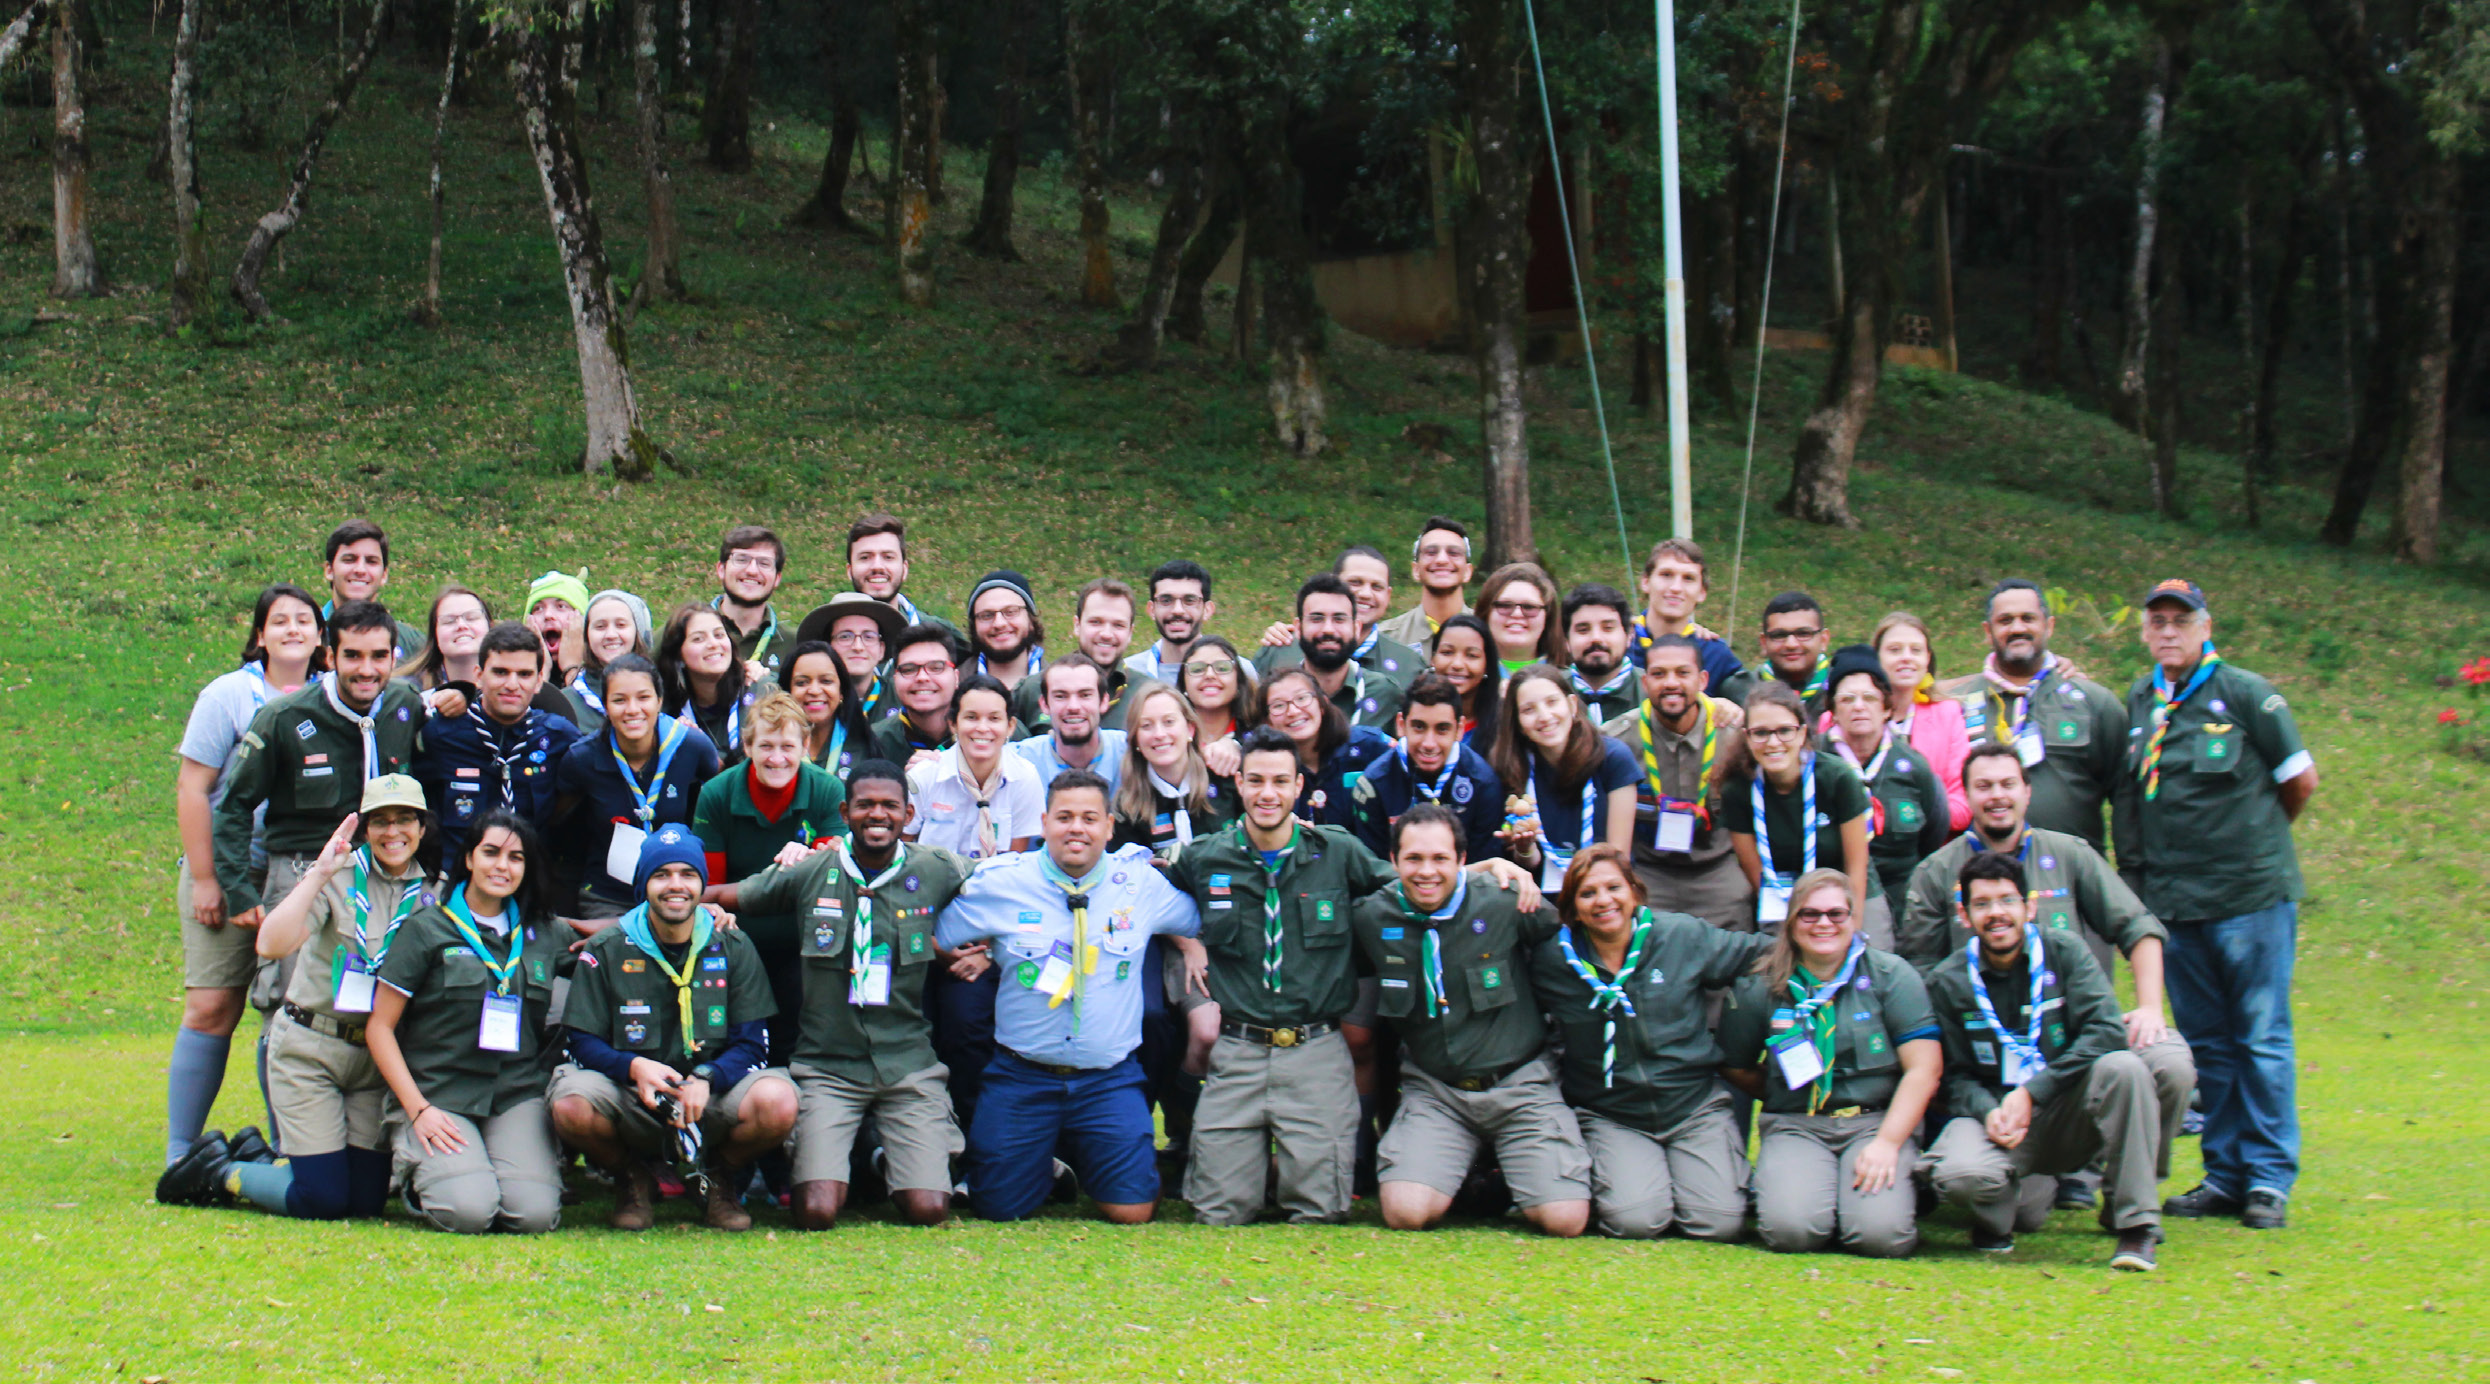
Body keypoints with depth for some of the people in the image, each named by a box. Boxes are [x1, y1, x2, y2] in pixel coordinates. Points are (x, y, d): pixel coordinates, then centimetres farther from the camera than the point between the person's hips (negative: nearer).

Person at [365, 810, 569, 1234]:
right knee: (469, 1211, -25)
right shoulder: (427, 929, 2)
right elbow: (379, 1027, 0)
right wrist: (418, 1109, -10)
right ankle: (416, 1178, 8)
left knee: (535, 1214, -23)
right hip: (440, 1097, -2)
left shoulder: (544, 936, 13)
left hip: (518, 1098, 2)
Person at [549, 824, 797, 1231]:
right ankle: (632, 1181, 2)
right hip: (632, 1102, 0)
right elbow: (585, 1043, -1)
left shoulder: (733, 948, 4)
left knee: (776, 1102, -32)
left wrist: (705, 1079, -23)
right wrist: (635, 1067, -23)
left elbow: (752, 1043, -1)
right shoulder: (606, 950, 3)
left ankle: (721, 1180, 3)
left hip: (712, 1097, 0)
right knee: (572, 1104, -34)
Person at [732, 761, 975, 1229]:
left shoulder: (937, 871, 1)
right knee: (816, 1213, -17)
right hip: (827, 1065, -1)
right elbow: (727, 899, 14)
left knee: (928, 1210, -13)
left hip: (909, 1063, 1)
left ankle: (891, 1164, 22)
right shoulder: (808, 873, 1)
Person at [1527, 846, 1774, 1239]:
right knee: (1636, 1220, -25)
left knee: (1721, 1221, -17)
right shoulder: (1553, 959, -5)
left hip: (1695, 1107, 1)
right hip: (1608, 1116, -1)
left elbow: (1762, 953, 7)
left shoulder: (1683, 937, -3)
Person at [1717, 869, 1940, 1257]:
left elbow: (1923, 1070, -4)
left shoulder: (1890, 975, 1)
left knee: (1882, 1234, -27)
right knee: (1791, 1229, -29)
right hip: (1794, 1126, 0)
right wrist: (1784, 1095, 9)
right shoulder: (1758, 989, 4)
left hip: (1878, 1120, 0)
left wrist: (1887, 1143, -13)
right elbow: (1735, 1068, 19)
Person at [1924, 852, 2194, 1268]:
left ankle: (2135, 1222, -20)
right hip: (1994, 1110, 0)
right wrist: (1987, 1111, -21)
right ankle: (1997, 1216, 5)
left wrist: (2031, 1093, -22)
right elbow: (1956, 1075, 3)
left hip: (2070, 1113, 1)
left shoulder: (2064, 954, -2)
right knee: (1958, 1175, -35)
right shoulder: (1947, 982, 1)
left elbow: (2106, 1031, -15)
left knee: (2123, 1067, -32)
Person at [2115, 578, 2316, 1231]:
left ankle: (2269, 1178, 3)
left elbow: (2300, 779, 3)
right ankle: (2224, 1176, 15)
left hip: (2252, 894, -5)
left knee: (2262, 1038, -2)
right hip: (2173, 900, 5)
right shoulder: (2136, 703, 10)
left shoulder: (2245, 693, -4)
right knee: (2205, 1044, 9)